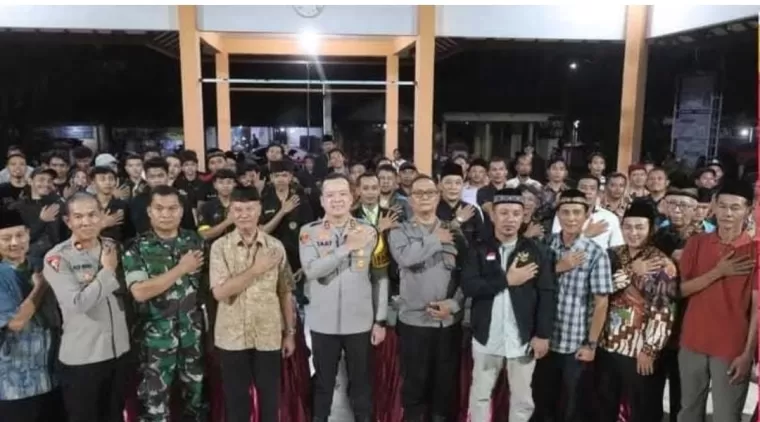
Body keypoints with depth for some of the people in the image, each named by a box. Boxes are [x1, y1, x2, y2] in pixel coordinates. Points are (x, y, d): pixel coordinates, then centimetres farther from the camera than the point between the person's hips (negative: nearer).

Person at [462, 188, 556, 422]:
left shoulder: (537, 251, -2)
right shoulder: (478, 250, -2)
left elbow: (547, 295, -4)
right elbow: (468, 286, -14)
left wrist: (543, 334, -8)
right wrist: (506, 280, -17)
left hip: (523, 338, 0)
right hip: (486, 336, 0)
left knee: (522, 398, 13)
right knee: (480, 393, 14)